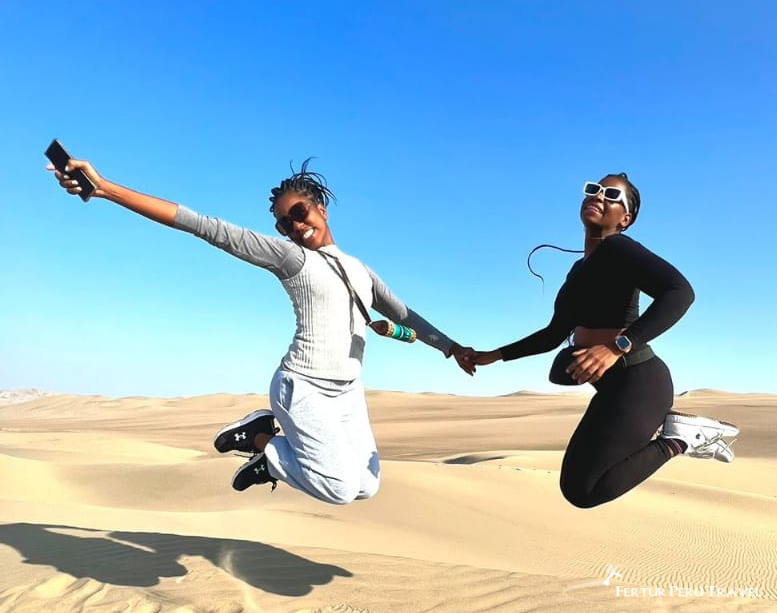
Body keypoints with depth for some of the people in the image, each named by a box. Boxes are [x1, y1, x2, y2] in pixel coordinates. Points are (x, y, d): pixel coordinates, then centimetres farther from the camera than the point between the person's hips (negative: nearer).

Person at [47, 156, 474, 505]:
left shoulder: (359, 269, 15)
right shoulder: (287, 255, -5)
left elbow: (404, 315, 25)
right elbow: (204, 227, -15)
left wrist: (452, 348, 21)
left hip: (348, 392, 7)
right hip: (303, 388, -7)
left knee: (365, 486, 7)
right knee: (340, 489, -20)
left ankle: (271, 444, 20)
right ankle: (264, 442, 6)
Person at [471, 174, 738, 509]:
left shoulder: (617, 247, -10)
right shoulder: (580, 268, 17)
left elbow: (680, 291, -26)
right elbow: (554, 334, 23)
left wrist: (616, 346, -36)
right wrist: (495, 355, 22)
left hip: (634, 382, -10)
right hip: (620, 383, 10)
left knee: (581, 490, -9)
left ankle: (676, 439, 1)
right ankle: (683, 428, 19)